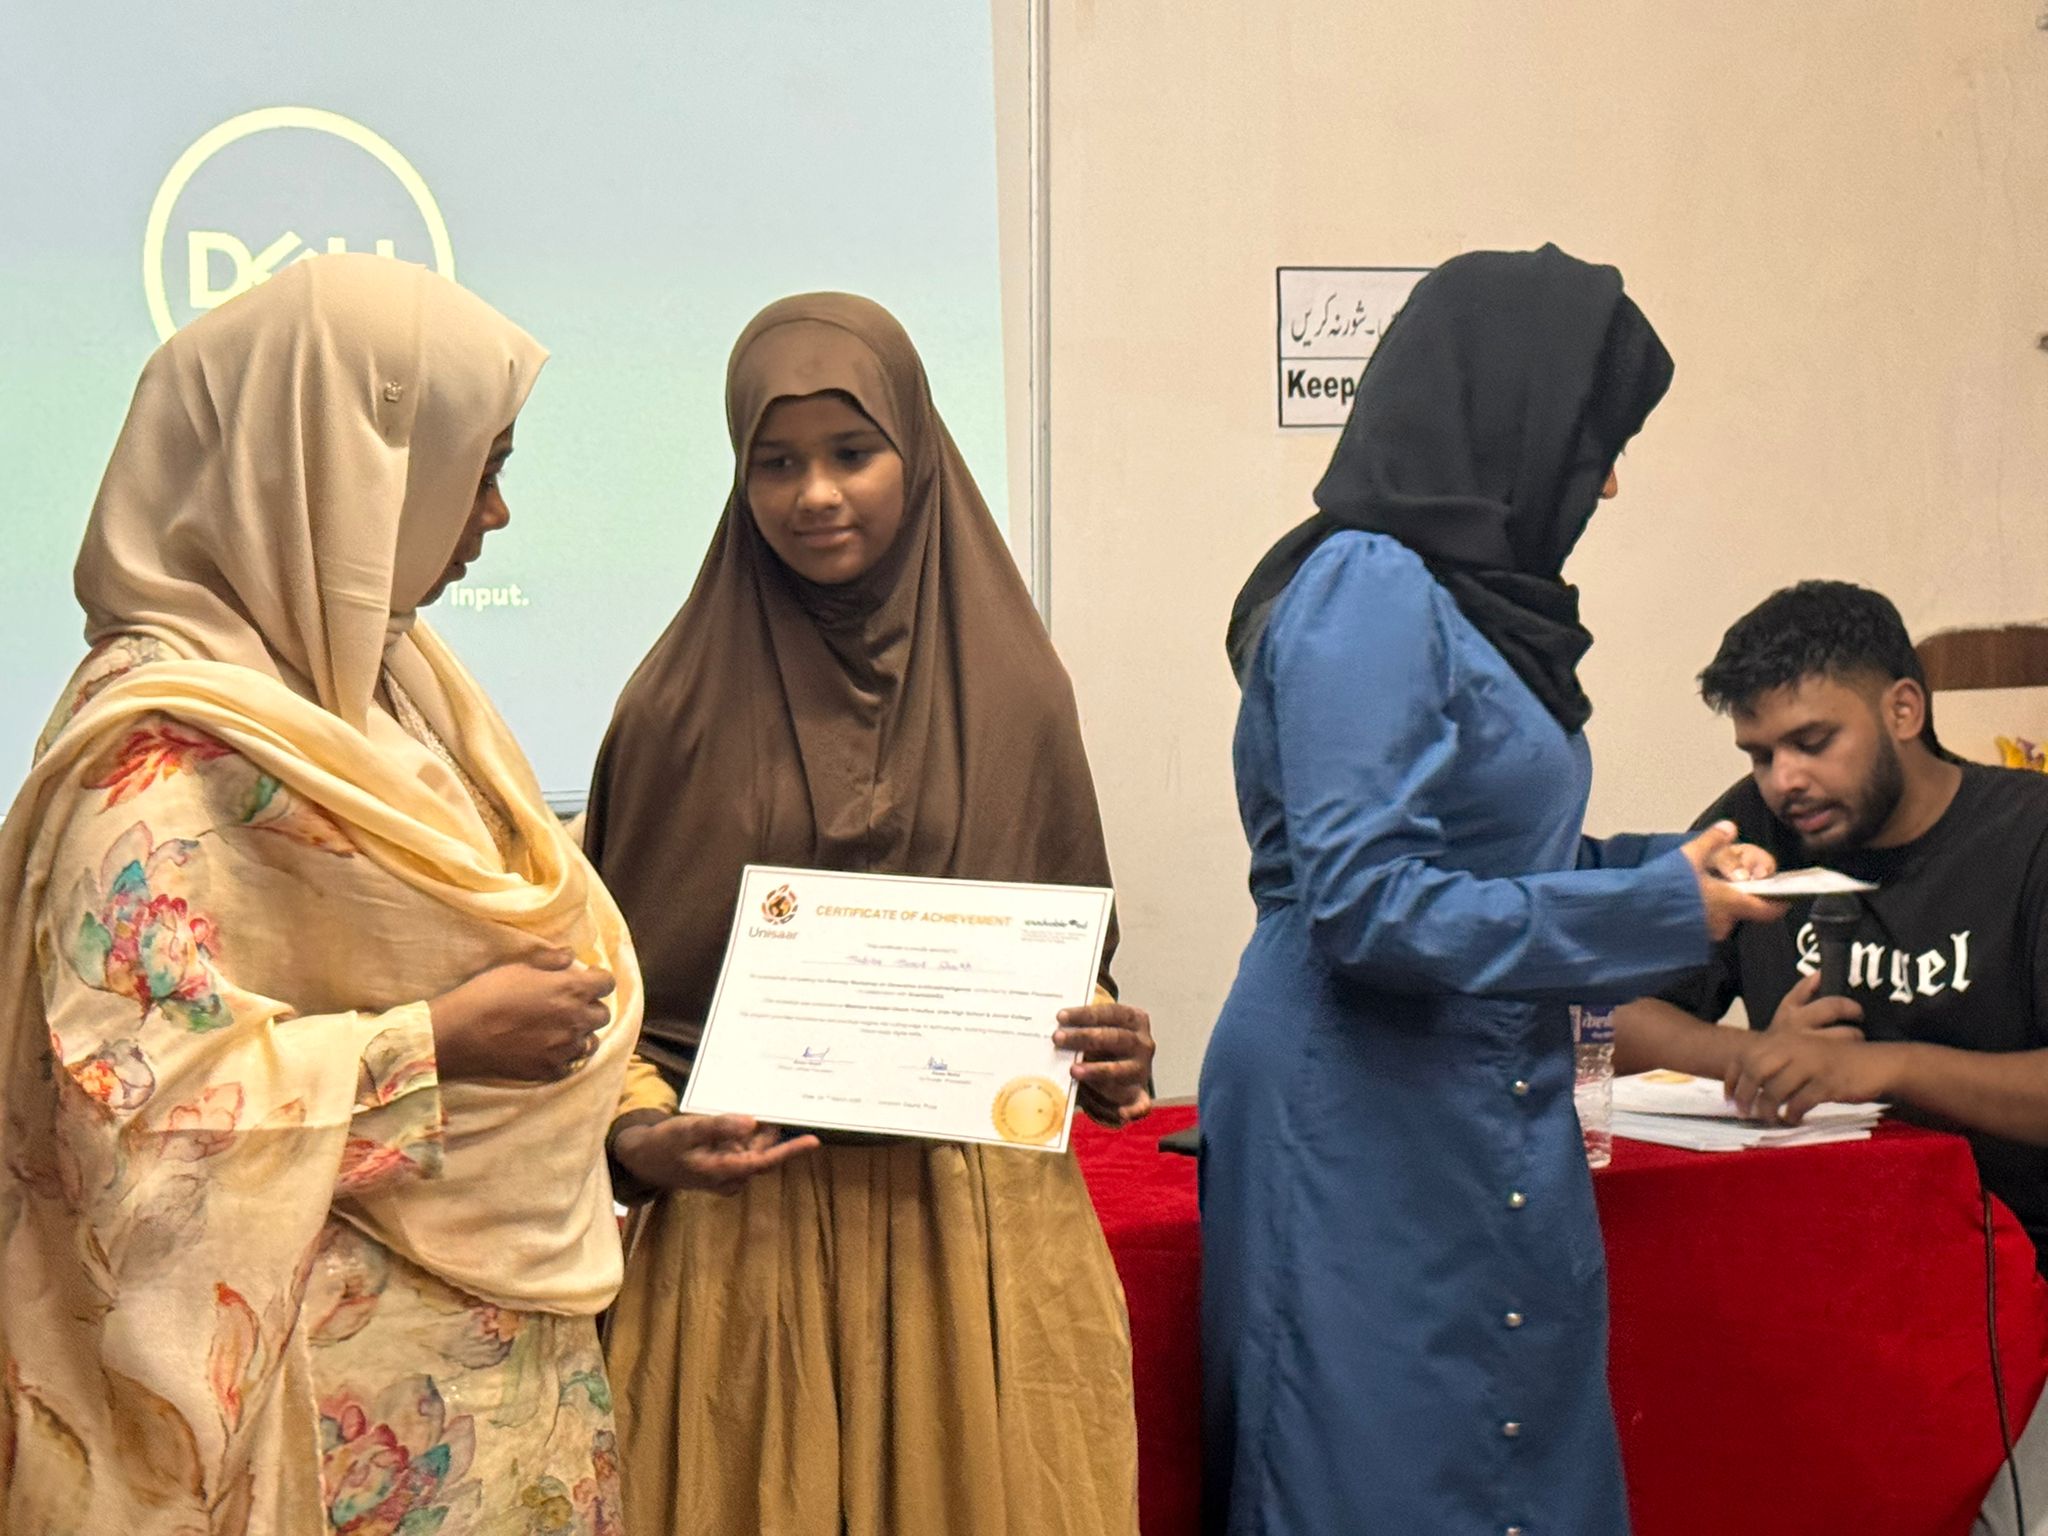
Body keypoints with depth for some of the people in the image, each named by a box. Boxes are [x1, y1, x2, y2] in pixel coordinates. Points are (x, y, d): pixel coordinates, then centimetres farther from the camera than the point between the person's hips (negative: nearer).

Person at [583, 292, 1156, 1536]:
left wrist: (1107, 1051, -6)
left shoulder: (1016, 692, 5)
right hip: (748, 1229, -1)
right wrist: (638, 1131, -12)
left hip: (986, 1227, 2)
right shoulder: (682, 703, 0)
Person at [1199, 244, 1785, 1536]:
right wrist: (1655, 911, -14)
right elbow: (1365, 904, -22)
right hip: (1368, 1136, -9)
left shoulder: (1460, 594, 11)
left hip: (1479, 1129, 9)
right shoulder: (1367, 590, -15)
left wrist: (1665, 865, 7)